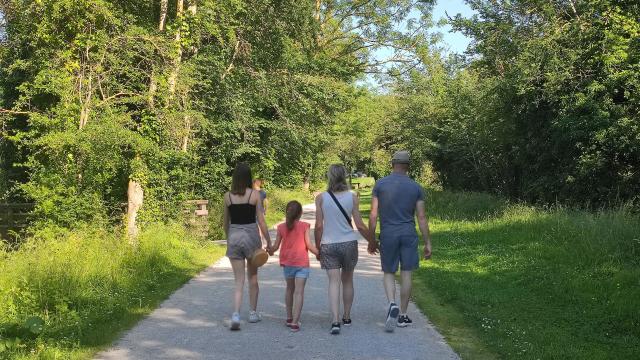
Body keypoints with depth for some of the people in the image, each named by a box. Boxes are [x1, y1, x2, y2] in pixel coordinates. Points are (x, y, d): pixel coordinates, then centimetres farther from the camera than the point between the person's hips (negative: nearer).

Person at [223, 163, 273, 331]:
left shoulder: (228, 196, -1)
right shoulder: (255, 195, -7)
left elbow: (225, 222, 8)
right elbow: (261, 221, -6)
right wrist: (269, 242, 2)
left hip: (234, 237, 1)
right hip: (251, 236, -1)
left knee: (239, 281, 5)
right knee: (253, 277, 18)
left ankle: (236, 314, -13)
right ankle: (253, 313, 27)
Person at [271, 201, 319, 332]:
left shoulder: (281, 227, 1)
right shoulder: (304, 226, -6)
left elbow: (276, 246, 3)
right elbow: (309, 245, -11)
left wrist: (269, 250, 24)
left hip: (287, 263, 4)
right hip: (301, 263, -3)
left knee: (290, 289, 21)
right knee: (299, 291, -5)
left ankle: (289, 318, 29)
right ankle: (295, 322, -13)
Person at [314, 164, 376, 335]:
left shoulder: (321, 198, -5)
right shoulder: (352, 197, -4)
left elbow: (319, 226, -5)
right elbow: (360, 226, -3)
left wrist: (317, 247, 7)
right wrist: (372, 241, 11)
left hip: (328, 244, -1)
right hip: (349, 243, 1)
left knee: (334, 282, -1)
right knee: (347, 281, 17)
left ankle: (335, 320, -15)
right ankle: (346, 317, 28)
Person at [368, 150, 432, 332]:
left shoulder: (380, 184, -1)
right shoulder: (416, 187, 1)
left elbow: (373, 215, -3)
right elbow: (422, 218, 0)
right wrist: (428, 243, 5)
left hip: (388, 235, 0)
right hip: (409, 234, 1)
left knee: (389, 273, 11)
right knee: (406, 274, 8)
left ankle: (392, 305, -13)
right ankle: (403, 315, 14)